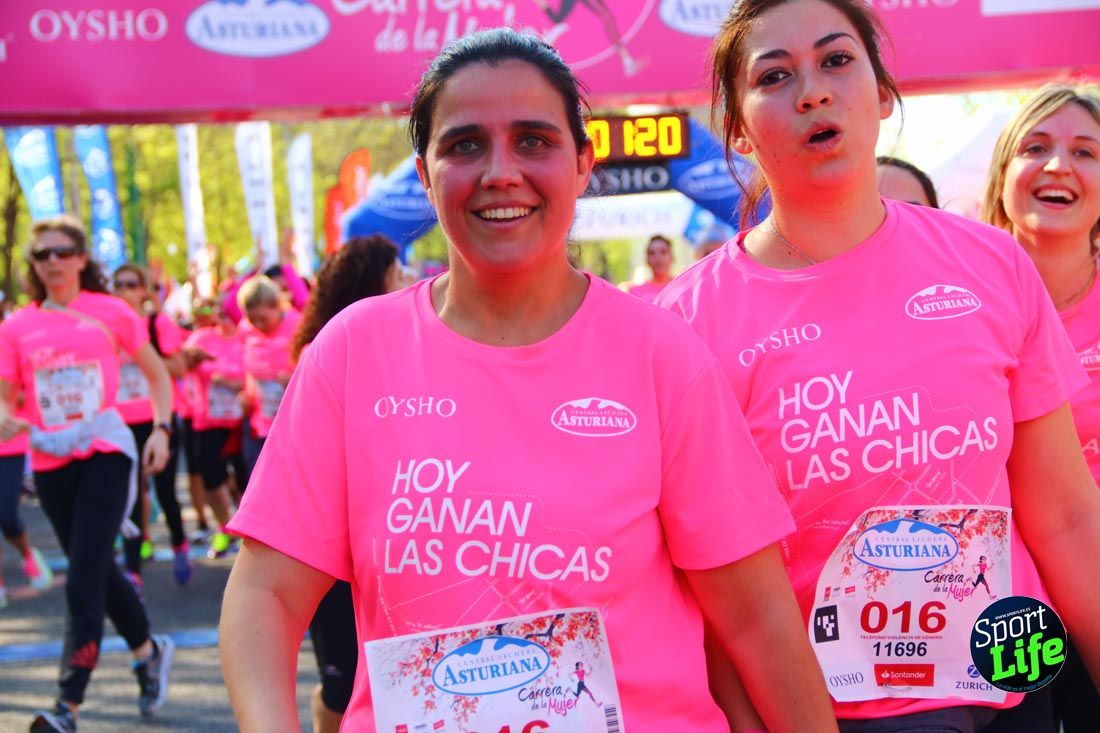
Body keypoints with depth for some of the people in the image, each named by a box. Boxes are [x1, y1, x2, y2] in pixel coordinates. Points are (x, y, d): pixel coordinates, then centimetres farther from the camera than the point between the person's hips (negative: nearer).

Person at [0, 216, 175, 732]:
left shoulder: (110, 312, 0)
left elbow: (157, 374, 10)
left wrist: (161, 429, -2)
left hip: (105, 452, -4)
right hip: (50, 462, 4)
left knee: (83, 579, -11)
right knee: (97, 570, 17)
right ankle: (149, 651, 41)